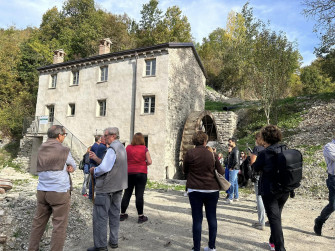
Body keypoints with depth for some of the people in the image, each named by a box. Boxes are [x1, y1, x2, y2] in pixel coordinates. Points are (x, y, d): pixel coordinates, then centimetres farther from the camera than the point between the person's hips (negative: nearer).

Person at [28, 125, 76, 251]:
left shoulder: (41, 149, 8)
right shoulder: (63, 150, -9)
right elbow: (73, 166, 7)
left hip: (42, 191, 6)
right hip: (59, 192, -6)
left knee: (38, 222, 18)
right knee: (59, 225, 3)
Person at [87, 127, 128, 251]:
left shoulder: (112, 149, -18)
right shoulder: (121, 147, 13)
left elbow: (105, 168, -26)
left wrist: (94, 170, -8)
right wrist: (96, 158, 8)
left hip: (107, 187, -10)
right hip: (118, 186, 10)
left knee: (100, 217, 0)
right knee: (114, 214, 16)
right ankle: (114, 241, 26)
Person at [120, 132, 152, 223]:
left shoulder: (128, 148, 2)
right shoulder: (144, 148, -4)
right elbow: (149, 162, -6)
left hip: (129, 173, 3)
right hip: (141, 173, -3)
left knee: (127, 193, 11)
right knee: (139, 194, 0)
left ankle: (122, 214, 20)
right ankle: (140, 216, 5)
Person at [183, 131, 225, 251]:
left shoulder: (190, 153, -6)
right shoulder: (212, 154, -1)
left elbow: (185, 170, 6)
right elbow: (221, 172, 5)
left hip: (195, 190, -2)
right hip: (212, 189, 2)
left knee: (197, 219, 4)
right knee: (212, 217, 13)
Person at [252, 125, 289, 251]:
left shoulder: (264, 153, -17)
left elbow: (256, 168, -3)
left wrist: (253, 160, 14)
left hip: (269, 190, -6)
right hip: (285, 190, 6)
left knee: (274, 219, -1)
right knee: (277, 216, 22)